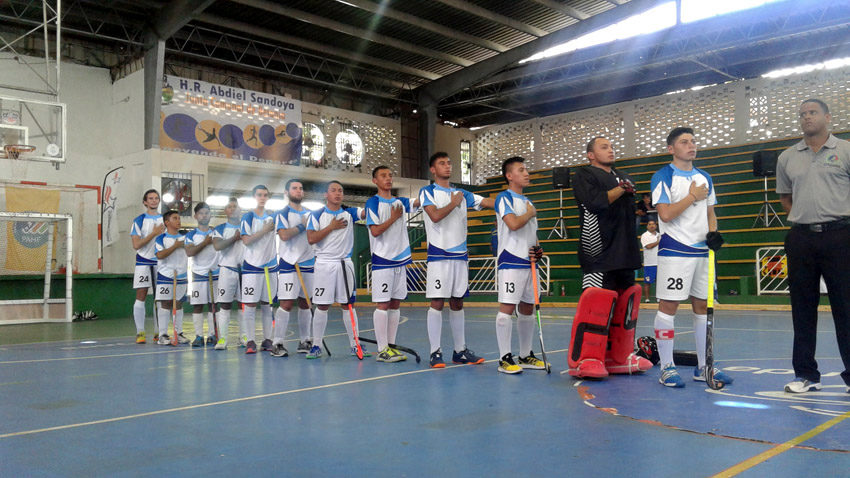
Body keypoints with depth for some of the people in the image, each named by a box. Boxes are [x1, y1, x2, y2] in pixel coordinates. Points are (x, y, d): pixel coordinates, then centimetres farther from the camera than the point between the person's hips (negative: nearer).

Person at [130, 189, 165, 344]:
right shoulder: (139, 220, 0)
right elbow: (136, 245, -9)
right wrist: (154, 233, -15)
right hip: (143, 262, -3)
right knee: (141, 297, -5)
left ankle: (158, 333, 11)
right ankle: (140, 332, -2)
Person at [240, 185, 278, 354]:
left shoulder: (273, 217, 10)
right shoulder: (248, 217, -2)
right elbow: (246, 240, -11)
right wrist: (265, 230, -16)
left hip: (270, 266, 4)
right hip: (252, 266, -4)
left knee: (267, 305, 8)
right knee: (250, 304, -4)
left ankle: (267, 340, 13)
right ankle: (251, 341, -1)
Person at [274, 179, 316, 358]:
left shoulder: (310, 214, 15)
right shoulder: (283, 214, -3)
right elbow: (284, 235, -18)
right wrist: (302, 225, -11)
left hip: (309, 263, 6)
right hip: (289, 264, -6)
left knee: (305, 303, 9)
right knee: (286, 303, -10)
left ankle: (304, 341, 17)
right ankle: (277, 343, -4)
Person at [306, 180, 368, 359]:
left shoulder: (350, 212, 5)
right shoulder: (317, 215, 1)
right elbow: (311, 239, -10)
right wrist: (331, 227, -11)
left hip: (345, 264, 2)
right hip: (324, 264, -2)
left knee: (348, 305, 6)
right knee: (322, 306, 1)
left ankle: (355, 345, 11)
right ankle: (316, 345, 10)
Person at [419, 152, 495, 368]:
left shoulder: (461, 194, 15)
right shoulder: (427, 192, 0)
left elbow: (489, 202, 6)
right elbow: (435, 216, -17)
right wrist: (453, 203, -5)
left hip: (460, 254, 5)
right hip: (439, 255, -5)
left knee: (457, 303, 9)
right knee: (437, 303, -6)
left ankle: (460, 350, 15)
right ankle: (435, 352, -1)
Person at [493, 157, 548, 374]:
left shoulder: (528, 202, 19)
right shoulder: (504, 197, -5)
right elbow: (514, 224, -22)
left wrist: (538, 249, 5)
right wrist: (530, 213, -4)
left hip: (529, 262, 8)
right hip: (511, 262, -8)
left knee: (527, 309, 11)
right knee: (507, 308, -8)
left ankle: (526, 355, 19)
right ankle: (505, 358, -4)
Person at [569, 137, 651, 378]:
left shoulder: (623, 177, 24)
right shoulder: (584, 175, 0)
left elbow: (633, 208, 29)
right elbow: (596, 202, -16)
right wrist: (621, 189, -6)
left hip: (625, 253, 8)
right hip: (599, 252, -8)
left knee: (624, 302, 8)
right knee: (596, 302, -14)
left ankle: (619, 358, 17)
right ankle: (585, 360, -8)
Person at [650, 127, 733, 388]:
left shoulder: (705, 178, 15)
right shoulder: (663, 177, -5)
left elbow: (710, 212, 19)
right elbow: (665, 214, -16)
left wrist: (713, 232, 0)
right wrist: (693, 196, -9)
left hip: (702, 250, 7)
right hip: (674, 251, -7)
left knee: (703, 307, 9)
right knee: (668, 306, -5)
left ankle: (703, 366, 19)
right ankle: (667, 368, 2)